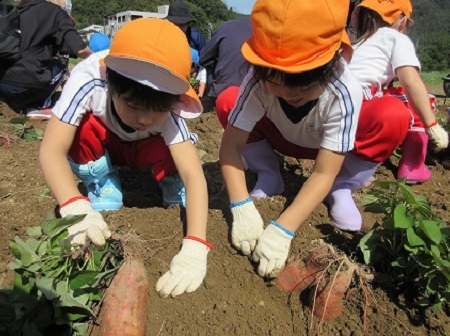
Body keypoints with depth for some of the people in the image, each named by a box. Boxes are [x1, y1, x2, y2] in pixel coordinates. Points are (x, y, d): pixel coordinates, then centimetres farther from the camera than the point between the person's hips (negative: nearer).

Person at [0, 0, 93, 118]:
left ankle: (21, 104, 17)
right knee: (59, 66, 21)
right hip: (23, 82, -6)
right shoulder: (55, 11, 4)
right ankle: (37, 106, 6)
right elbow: (79, 49, -5)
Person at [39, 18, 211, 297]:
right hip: (103, 147, 1)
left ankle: (174, 188, 0)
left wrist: (195, 248, -56)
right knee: (82, 128, -32)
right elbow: (52, 150, -40)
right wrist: (76, 208, -55)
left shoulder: (168, 109, -36)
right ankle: (103, 190, -8)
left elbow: (194, 175, -44)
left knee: (167, 155, -33)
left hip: (143, 150, 0)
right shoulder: (89, 80, -38)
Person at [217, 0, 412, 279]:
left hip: (329, 143, -1)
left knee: (394, 119, -30)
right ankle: (269, 177, -3)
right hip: (282, 138, 2)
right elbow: (231, 145, -32)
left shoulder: (343, 92, -38)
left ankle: (341, 189, -5)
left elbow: (323, 174, -39)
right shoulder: (259, 82, -34)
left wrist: (282, 229, -48)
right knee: (228, 101, -24)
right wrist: (241, 207, -44)